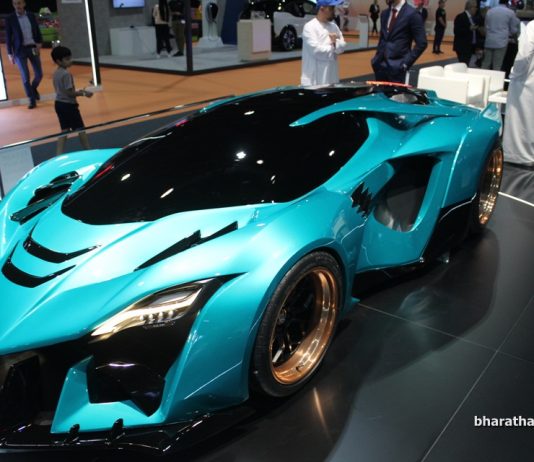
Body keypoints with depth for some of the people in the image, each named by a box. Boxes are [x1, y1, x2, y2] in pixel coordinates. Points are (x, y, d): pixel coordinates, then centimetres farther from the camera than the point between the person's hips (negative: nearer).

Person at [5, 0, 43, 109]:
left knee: (39, 74, 4)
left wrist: (39, 43, -7)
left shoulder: (31, 16, 5)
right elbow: (8, 37, -2)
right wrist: (10, 54, -4)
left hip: (33, 48, 3)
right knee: (25, 77, -6)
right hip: (20, 50, -3)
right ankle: (32, 100, 6)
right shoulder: (10, 19, -4)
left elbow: (37, 32, 10)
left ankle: (33, 89, 36)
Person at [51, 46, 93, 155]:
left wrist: (78, 92, 16)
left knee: (65, 130, 13)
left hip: (59, 103, 9)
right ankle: (88, 150, 15)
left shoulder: (56, 73, 10)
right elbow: (69, 93, -22)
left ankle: (59, 154, 8)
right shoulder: (66, 74, -19)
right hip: (68, 104, -9)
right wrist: (83, 93, -12)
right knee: (80, 129, 4)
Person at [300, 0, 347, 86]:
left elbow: (342, 46, 10)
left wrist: (336, 43, -14)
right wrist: (333, 48, -4)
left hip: (332, 78, 7)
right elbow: (316, 50, -19)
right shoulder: (310, 27, -9)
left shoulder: (334, 26, 14)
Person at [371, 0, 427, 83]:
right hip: (380, 64, 6)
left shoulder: (412, 14, -8)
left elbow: (421, 43, -9)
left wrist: (406, 62, -13)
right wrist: (377, 57, 10)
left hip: (397, 66, -6)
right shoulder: (384, 13, 12)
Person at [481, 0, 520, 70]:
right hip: (501, 42, -3)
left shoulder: (489, 11, 8)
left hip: (488, 42, 3)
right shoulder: (510, 12, -1)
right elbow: (514, 30, 6)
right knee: (497, 66, -2)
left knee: (485, 64, 8)